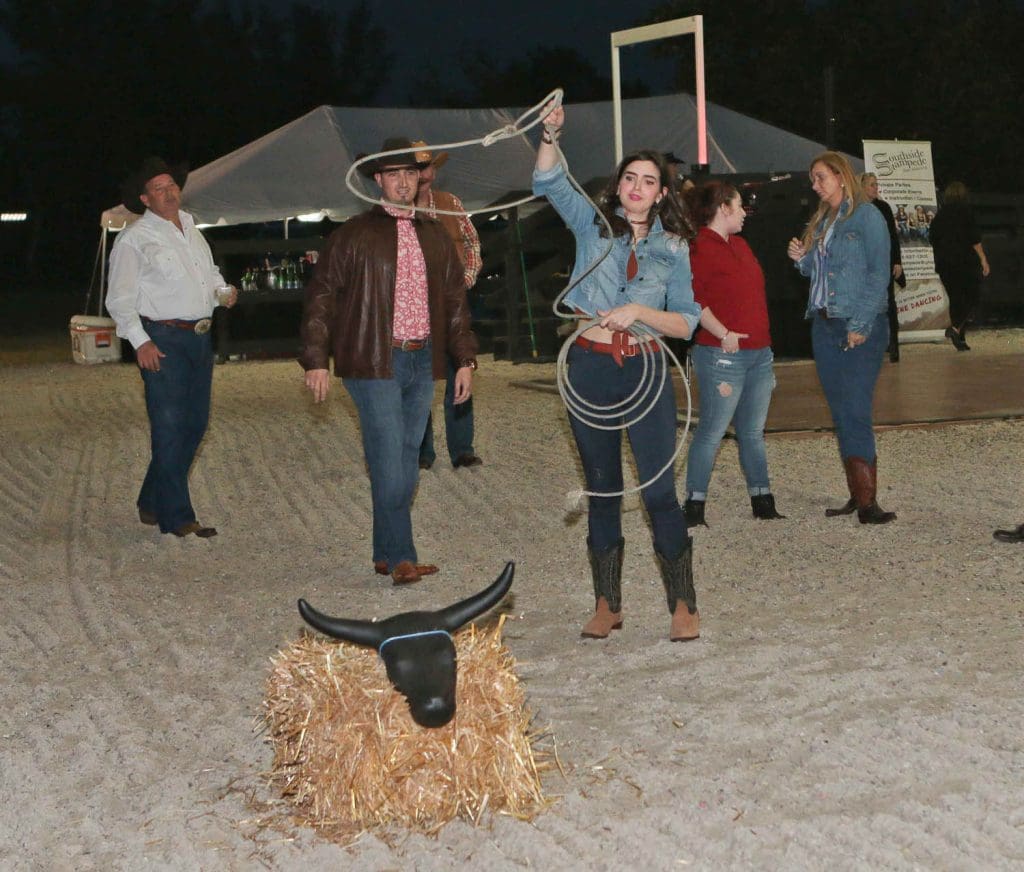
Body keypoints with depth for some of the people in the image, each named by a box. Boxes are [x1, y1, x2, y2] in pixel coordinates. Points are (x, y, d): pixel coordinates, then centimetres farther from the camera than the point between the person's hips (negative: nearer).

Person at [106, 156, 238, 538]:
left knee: (195, 424, 10)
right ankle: (176, 517, -3)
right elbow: (120, 298, -8)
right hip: (162, 341, -8)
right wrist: (140, 342, -19)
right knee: (169, 429, -8)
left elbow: (210, 273, 30)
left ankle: (152, 503, 23)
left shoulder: (191, 230, 17)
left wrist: (223, 291, 7)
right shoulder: (135, 238, -5)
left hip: (199, 338, 8)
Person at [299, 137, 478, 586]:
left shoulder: (435, 235, 14)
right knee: (389, 462, -9)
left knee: (407, 461, 8)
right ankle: (400, 557, -5)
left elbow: (455, 299, 19)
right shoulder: (353, 234, -1)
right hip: (374, 363, -5)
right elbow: (321, 297, -2)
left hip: (422, 362, 5)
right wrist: (316, 360, -9)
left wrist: (465, 359, 12)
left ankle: (386, 554, 17)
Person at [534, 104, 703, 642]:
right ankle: (607, 605, 18)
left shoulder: (672, 248, 6)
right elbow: (549, 184, -5)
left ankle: (683, 606, 3)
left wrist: (639, 312, -14)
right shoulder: (592, 225, 7)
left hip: (644, 373, -1)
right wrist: (550, 135, -21)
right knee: (603, 490, 9)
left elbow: (686, 323, 1)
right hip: (590, 370, 1)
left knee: (659, 491, -6)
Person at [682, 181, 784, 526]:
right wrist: (723, 334, -24)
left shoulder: (739, 245, 19)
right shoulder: (701, 248, -10)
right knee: (712, 431, -5)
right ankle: (694, 506, 1)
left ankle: (762, 501, 19)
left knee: (753, 432, 13)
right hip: (723, 355, -9)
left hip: (759, 352, 9)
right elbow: (694, 301, -19)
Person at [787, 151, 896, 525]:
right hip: (823, 326, 7)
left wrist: (860, 325, -17)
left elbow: (878, 275, -11)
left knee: (855, 413, -12)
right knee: (841, 414, 8)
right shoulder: (820, 221, 15)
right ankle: (857, 495, 13)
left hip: (860, 328, -7)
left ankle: (867, 501, -12)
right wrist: (801, 259, 0)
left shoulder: (867, 217, -6)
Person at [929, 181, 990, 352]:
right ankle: (956, 328, -22)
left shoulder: (938, 217, 10)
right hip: (965, 261, -5)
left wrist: (939, 264, 21)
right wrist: (983, 260, -5)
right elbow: (975, 240, -10)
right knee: (971, 299, 1)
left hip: (944, 265, 5)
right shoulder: (965, 213, -5)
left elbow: (934, 243, 13)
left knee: (955, 300, 9)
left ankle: (960, 339, 7)